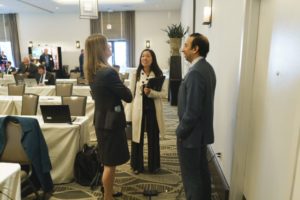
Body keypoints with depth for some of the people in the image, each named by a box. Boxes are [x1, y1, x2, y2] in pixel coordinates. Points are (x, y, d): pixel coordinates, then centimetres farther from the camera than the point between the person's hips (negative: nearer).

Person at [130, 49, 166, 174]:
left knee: (153, 138, 12)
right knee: (137, 137, 8)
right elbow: (132, 92, 0)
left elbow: (164, 93, -5)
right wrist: (130, 111, -2)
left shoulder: (158, 74, -2)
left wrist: (150, 92, -23)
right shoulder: (136, 74, -1)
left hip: (153, 109, 0)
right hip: (138, 109, 0)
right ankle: (137, 165, 28)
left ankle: (153, 165, 31)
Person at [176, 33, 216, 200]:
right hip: (202, 131, 10)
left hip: (191, 134, -9)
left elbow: (192, 110, -25)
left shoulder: (196, 72, -24)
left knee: (191, 176, 7)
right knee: (202, 172, 22)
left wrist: (181, 132, -12)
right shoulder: (207, 68, 7)